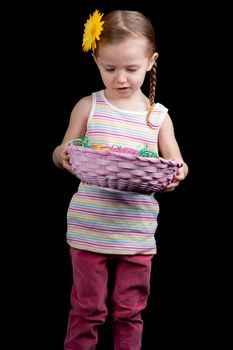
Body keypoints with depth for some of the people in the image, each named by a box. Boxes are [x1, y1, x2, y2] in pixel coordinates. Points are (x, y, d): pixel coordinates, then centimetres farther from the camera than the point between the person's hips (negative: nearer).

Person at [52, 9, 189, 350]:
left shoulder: (158, 115, 2)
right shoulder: (88, 106, 0)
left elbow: (175, 164, 5)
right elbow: (64, 153, 6)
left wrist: (177, 174, -19)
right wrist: (62, 155, -18)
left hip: (137, 234, 1)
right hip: (89, 230, -1)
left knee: (129, 312, 12)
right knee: (87, 309, 8)